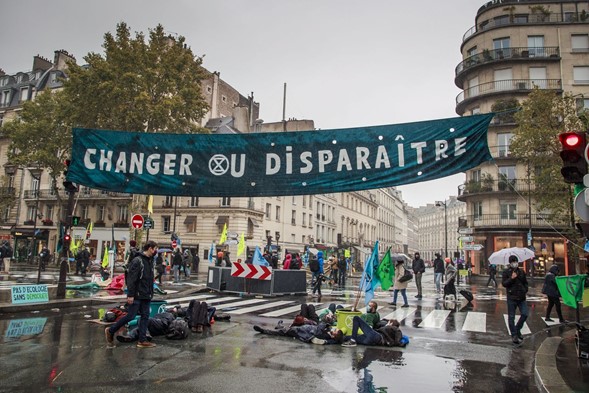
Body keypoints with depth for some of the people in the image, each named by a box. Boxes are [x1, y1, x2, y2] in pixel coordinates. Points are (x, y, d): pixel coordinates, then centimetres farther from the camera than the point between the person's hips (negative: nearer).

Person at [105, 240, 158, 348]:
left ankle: (142, 340, 9)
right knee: (131, 316, -4)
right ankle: (110, 331, 15)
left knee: (145, 317, 5)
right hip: (136, 296, -8)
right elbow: (131, 279, -18)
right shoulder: (137, 261, -13)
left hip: (146, 296, 8)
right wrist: (130, 295, -21)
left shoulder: (149, 262, 15)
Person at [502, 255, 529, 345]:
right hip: (511, 298, -3)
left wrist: (525, 290, 6)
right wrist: (511, 278, -20)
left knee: (525, 314, -5)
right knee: (511, 317, 2)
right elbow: (503, 283, -8)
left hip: (521, 297, 4)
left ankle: (517, 329, 19)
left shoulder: (522, 272, 11)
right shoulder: (506, 272, -2)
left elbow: (525, 283, 21)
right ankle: (514, 335, 12)